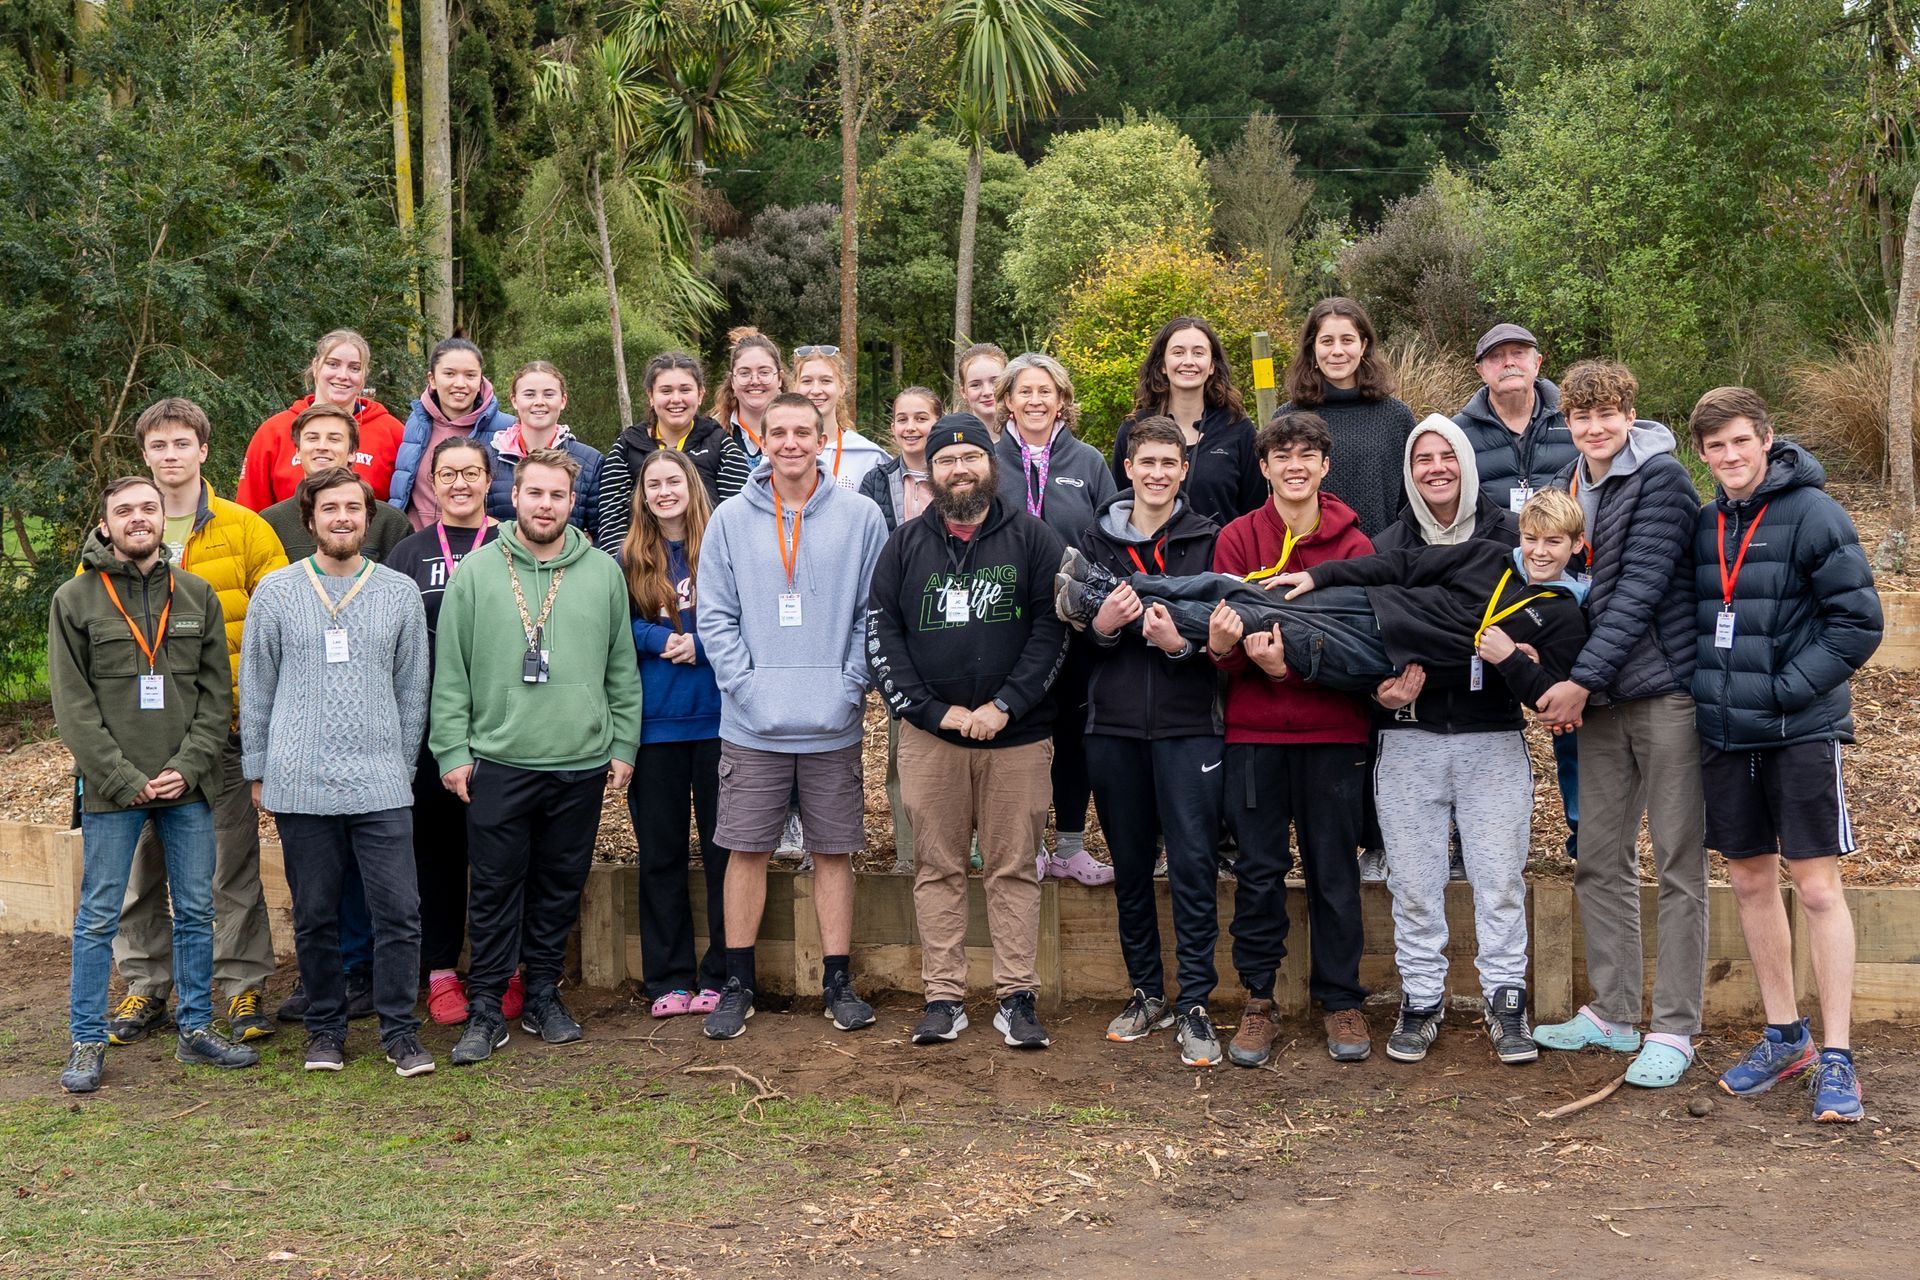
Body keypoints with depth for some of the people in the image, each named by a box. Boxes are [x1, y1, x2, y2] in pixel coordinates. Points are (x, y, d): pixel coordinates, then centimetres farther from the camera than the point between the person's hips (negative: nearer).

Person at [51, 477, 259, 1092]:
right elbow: (73, 706, -5)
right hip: (112, 789, -3)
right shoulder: (74, 600, 0)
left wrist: (187, 767, -8)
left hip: (188, 786, 3)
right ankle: (87, 1042, 13)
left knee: (196, 911, 9)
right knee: (98, 918, 3)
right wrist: (125, 780, -12)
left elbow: (216, 693, 5)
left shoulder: (198, 596, 7)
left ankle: (196, 1029, 21)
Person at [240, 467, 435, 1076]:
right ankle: (325, 1030, 21)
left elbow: (413, 690, 11)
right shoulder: (276, 592, 5)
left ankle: (400, 1030, 7)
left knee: (398, 911, -4)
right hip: (300, 785, 0)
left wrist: (403, 767, 9)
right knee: (315, 917, 7)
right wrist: (258, 771, 6)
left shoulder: (400, 592, 7)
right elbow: (256, 689, 9)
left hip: (381, 785, 0)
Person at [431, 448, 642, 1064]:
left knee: (561, 887, 11)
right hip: (498, 761, -2)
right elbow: (450, 673, 1)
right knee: (494, 887, 3)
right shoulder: (476, 573, 1)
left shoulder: (603, 572, 7)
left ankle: (543, 994, 24)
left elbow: (622, 668, 10)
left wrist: (623, 745, 6)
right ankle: (485, 1007, 11)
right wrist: (452, 751, -5)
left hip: (582, 763, 2)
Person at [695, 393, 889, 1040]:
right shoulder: (731, 519, 3)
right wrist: (745, 685, -9)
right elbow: (715, 616, 1)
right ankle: (738, 983, 16)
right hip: (752, 723, 0)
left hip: (834, 724, 0)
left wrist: (850, 684, -8)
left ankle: (838, 981, 18)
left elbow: (875, 614, 2)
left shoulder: (861, 516, 2)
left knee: (834, 851, 7)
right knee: (747, 848, 5)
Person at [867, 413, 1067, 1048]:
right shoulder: (905, 543, 8)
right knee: (938, 869, 4)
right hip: (929, 735, 1)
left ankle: (1017, 998, 8)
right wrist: (931, 710, -8)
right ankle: (944, 998, 10)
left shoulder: (1031, 538, 4)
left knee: (1014, 870, 2)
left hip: (1016, 735, -1)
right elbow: (881, 632, 3)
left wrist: (1006, 705, -11)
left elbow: (1053, 627, -2)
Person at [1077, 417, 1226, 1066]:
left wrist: (1183, 643, -18)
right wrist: (1101, 625, -11)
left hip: (1187, 725, -3)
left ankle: (1195, 1005, 0)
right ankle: (1147, 993, 23)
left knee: (1193, 865, -6)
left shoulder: (1209, 540, 2)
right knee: (1130, 868, 10)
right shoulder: (1096, 539, 8)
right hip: (1113, 725, 3)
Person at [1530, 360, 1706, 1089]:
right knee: (1599, 861, 11)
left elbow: (1641, 589, -15)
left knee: (1678, 864, -1)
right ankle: (1612, 1014, 22)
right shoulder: (1563, 490, 12)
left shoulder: (1661, 477, -9)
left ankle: (1675, 1030, 4)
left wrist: (1582, 680, -16)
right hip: (1598, 699, 7)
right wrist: (1560, 685, 3)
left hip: (1665, 688, -7)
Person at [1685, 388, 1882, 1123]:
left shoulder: (1813, 514, -9)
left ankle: (1836, 1059, 3)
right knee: (1750, 883, 12)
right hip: (1725, 733, 6)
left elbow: (1859, 622, -11)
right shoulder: (1704, 524, 8)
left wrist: (1786, 689, -14)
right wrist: (1702, 687, 5)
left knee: (1816, 888, -4)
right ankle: (1784, 1037, 25)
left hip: (1802, 731, -6)